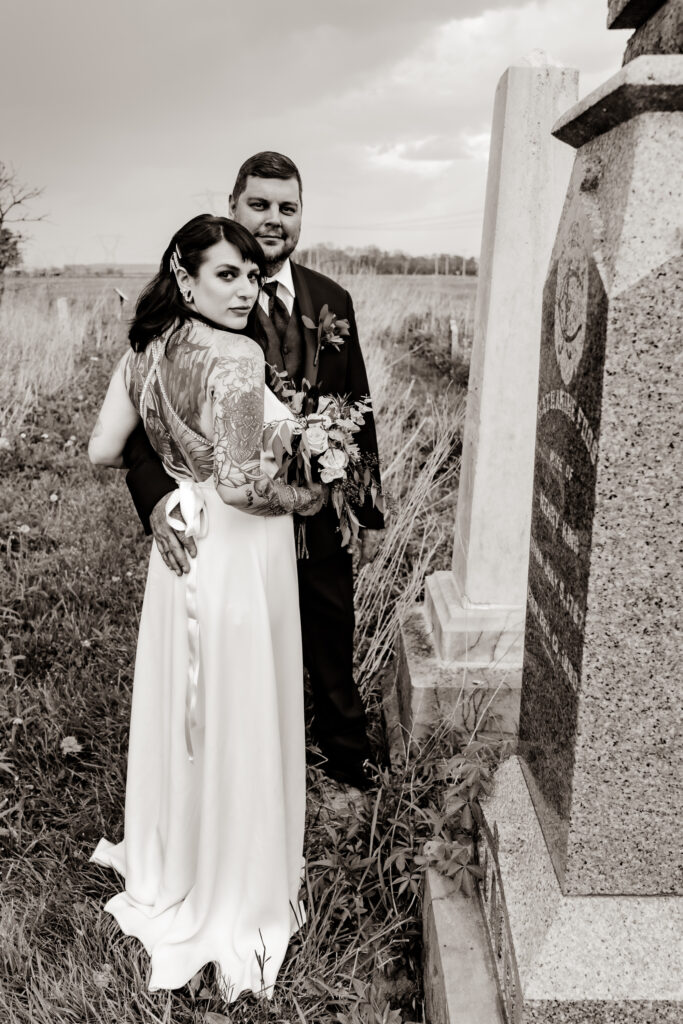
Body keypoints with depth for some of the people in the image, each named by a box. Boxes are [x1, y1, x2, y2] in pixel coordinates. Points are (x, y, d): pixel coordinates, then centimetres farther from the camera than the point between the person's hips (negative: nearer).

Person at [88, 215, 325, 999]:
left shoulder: (146, 350, 2)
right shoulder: (236, 356, -21)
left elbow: (101, 450, 5)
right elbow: (243, 484, -26)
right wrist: (308, 497, -8)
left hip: (181, 547, 8)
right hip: (240, 558, -7)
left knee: (180, 712, 23)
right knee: (237, 724, 9)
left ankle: (171, 867, 46)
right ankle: (235, 897, 31)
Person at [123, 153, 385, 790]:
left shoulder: (331, 301, 3)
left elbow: (358, 410, 8)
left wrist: (370, 509, 9)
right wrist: (155, 494, -34)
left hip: (321, 522, 3)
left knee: (333, 663, 20)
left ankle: (351, 772, 45)